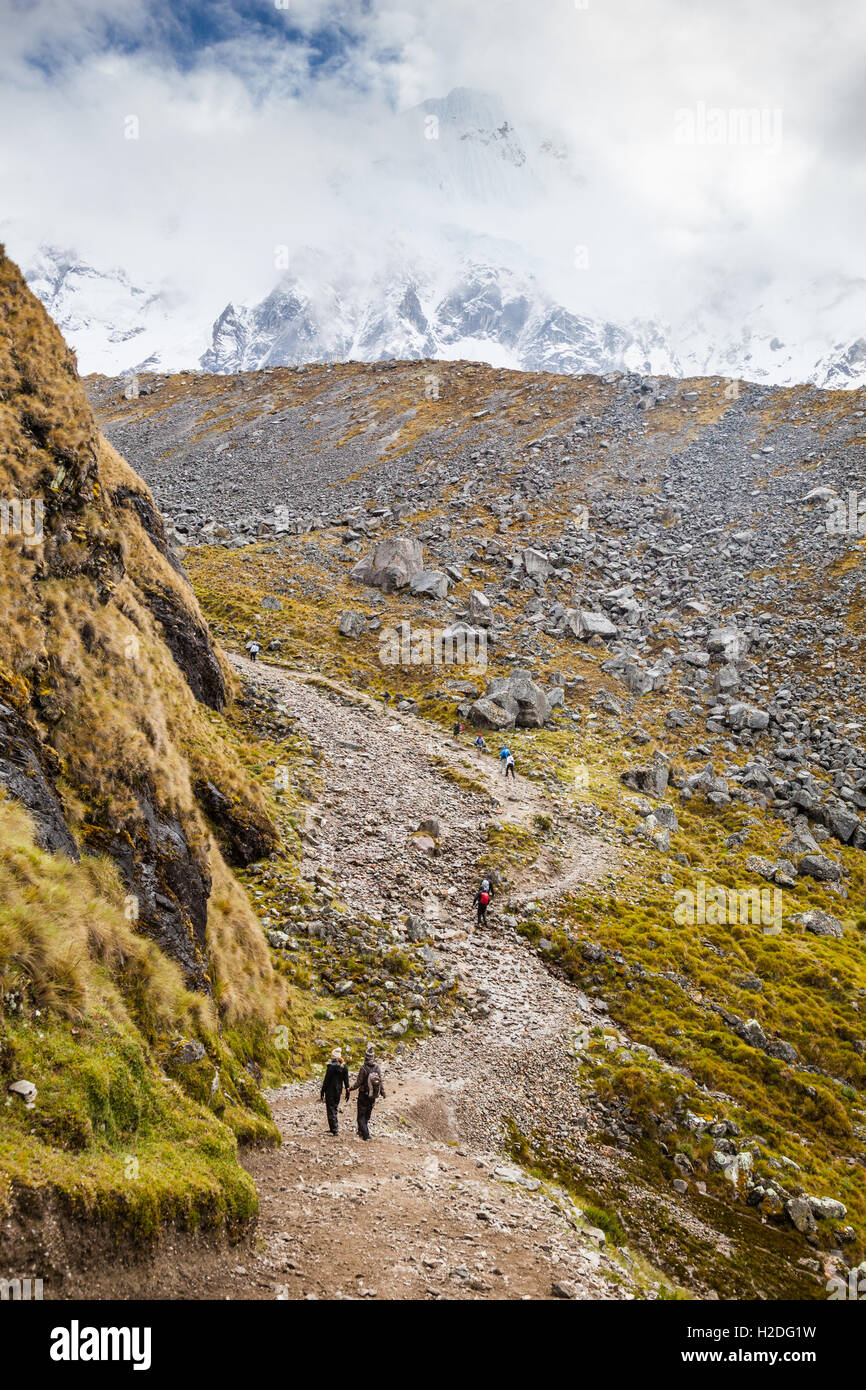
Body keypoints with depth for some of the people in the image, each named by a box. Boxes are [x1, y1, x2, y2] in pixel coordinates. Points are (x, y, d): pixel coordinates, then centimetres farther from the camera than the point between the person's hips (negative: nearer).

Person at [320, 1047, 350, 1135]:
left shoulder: (331, 1067, -17)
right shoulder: (344, 1067, 0)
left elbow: (326, 1080, -14)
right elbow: (346, 1080, 3)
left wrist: (322, 1091, -7)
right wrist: (347, 1091, 9)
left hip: (330, 1090, -6)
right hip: (339, 1090, 6)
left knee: (331, 1109, 3)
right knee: (335, 1108, 20)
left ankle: (334, 1129, 0)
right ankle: (334, 1127, 24)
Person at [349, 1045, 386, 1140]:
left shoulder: (364, 1069, -19)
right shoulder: (377, 1068, -6)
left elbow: (359, 1083, -14)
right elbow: (381, 1081, -1)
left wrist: (351, 1088, 3)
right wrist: (383, 1093, 12)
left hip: (363, 1095, -4)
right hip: (373, 1096, 4)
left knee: (361, 1115, 6)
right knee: (367, 1115, 21)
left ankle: (365, 1133, -5)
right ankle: (361, 1130, 32)